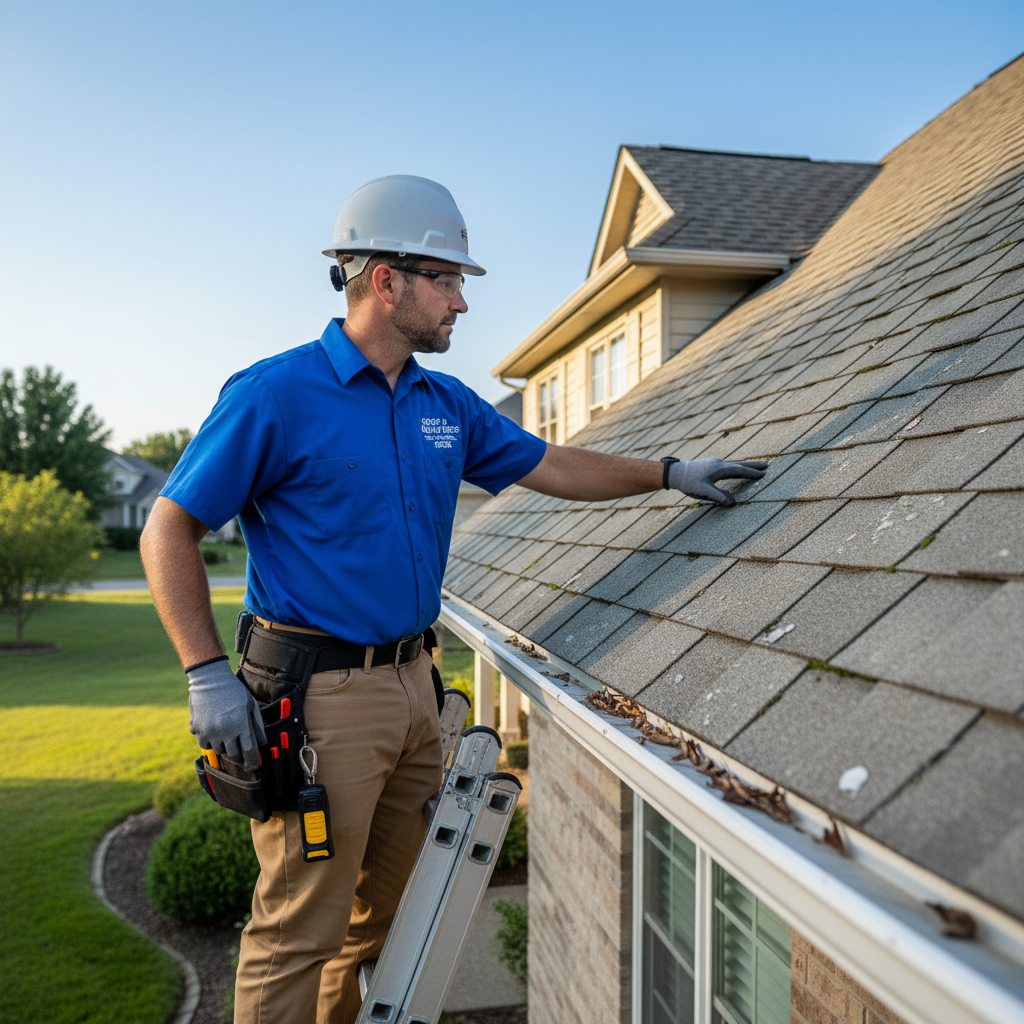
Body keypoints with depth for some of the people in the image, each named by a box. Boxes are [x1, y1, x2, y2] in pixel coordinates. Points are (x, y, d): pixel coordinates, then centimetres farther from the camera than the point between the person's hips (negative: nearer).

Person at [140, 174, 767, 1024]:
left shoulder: (447, 406, 10)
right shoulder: (276, 395, -11)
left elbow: (552, 467, 19)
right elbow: (169, 531, -9)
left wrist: (670, 473, 13)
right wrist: (208, 674, -16)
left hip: (412, 684, 7)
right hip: (318, 694, -7)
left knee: (386, 910, 19)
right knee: (300, 930, 2)